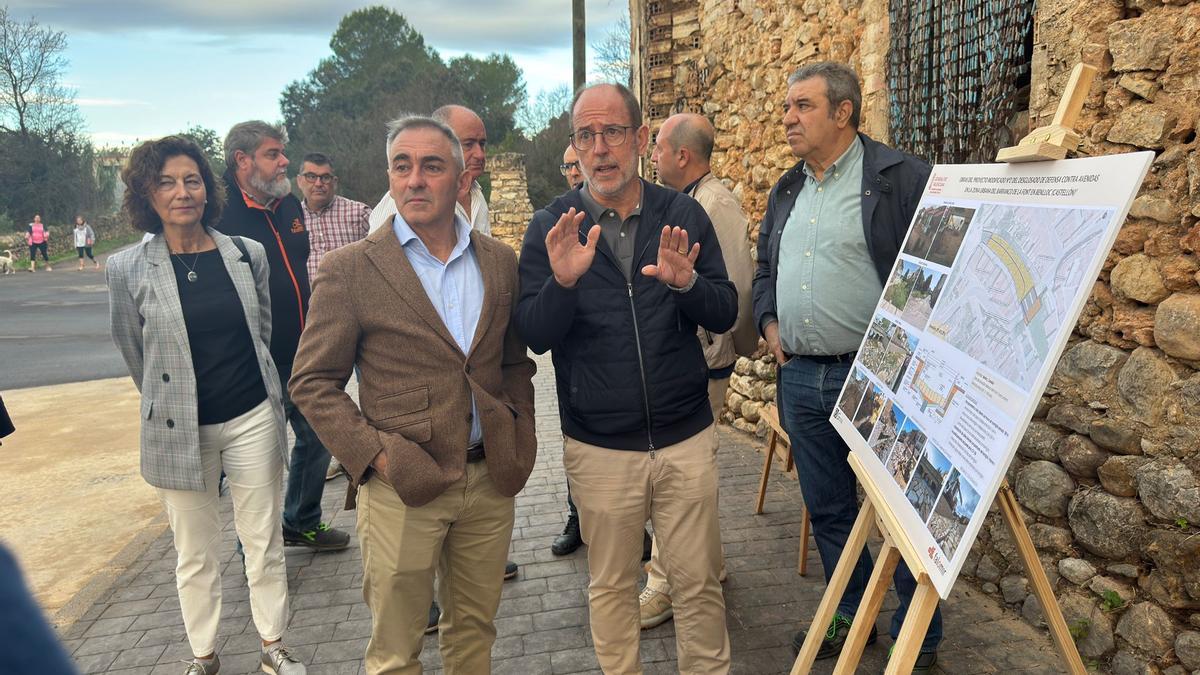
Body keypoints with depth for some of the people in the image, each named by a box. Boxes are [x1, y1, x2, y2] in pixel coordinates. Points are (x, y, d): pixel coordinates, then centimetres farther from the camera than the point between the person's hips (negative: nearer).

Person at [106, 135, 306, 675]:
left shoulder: (248, 255, -1)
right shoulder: (126, 270, -7)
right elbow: (135, 354, 5)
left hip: (254, 419, 2)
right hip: (178, 430, -1)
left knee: (264, 541, 11)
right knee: (194, 554, 12)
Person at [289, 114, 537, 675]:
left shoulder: (500, 262, 5)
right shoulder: (349, 269, -6)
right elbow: (313, 382, -4)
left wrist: (521, 439, 4)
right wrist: (374, 455, -13)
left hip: (490, 481, 4)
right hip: (401, 488, -3)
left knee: (474, 629, 19)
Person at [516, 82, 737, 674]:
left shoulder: (683, 215, 1)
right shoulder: (552, 227, -2)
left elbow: (725, 315, -1)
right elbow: (533, 336, -8)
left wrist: (687, 282, -22)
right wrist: (563, 281, -27)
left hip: (686, 436, 1)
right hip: (599, 447, -1)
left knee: (698, 580, 12)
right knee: (611, 584, 15)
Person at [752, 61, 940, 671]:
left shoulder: (900, 178, -8)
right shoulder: (786, 191, 15)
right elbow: (764, 267, 25)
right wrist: (768, 319, 9)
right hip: (800, 377, 7)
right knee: (827, 509, 17)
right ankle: (849, 617, 36)